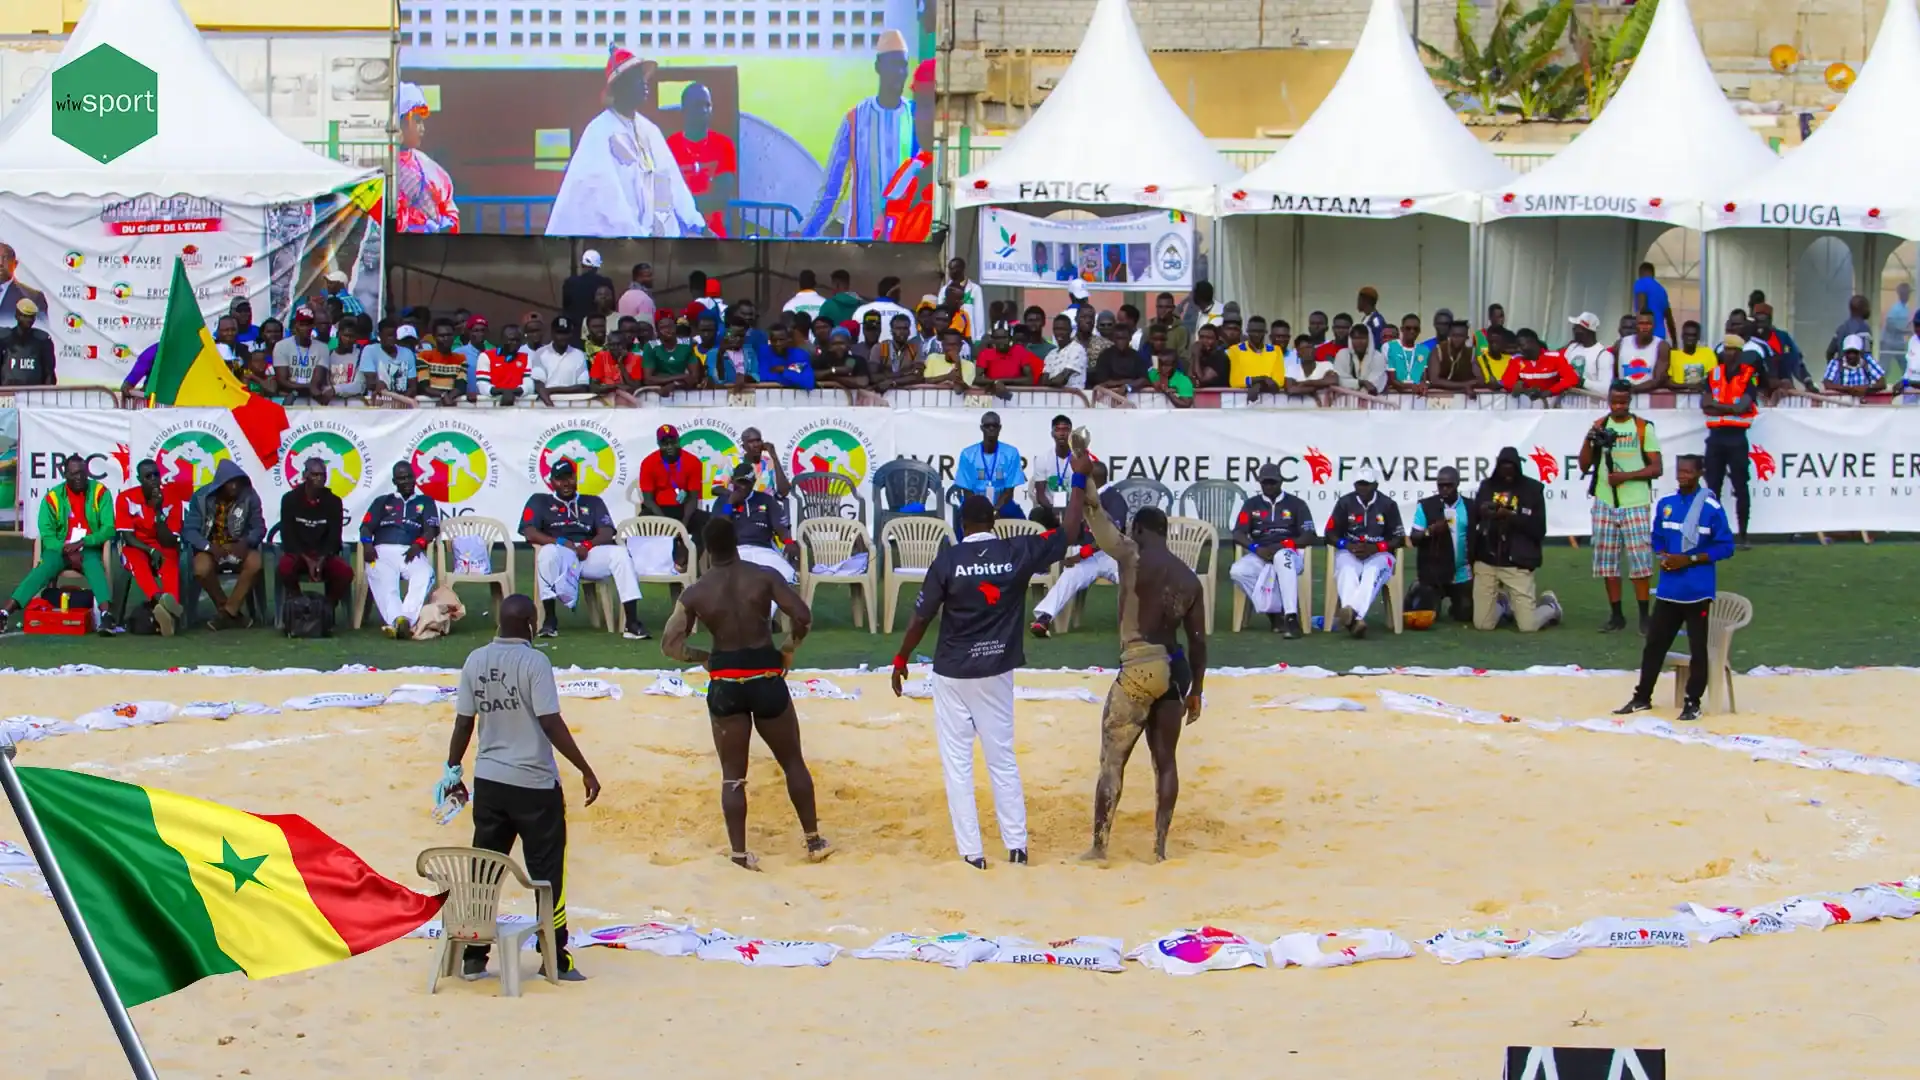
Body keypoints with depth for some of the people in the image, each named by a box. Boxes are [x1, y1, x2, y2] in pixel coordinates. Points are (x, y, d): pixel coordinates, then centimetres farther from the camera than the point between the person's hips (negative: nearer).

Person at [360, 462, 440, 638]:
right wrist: (367, 543, -8)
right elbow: (366, 526, 16)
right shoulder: (382, 502, 29)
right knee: (381, 579, -36)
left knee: (424, 576, -37)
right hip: (384, 550, 0)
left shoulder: (426, 503, 27)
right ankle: (396, 620, -55)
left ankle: (406, 619, -54)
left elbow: (432, 529, 11)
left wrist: (418, 544, -11)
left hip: (412, 552, 0)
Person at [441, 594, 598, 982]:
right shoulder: (534, 662, -14)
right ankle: (555, 958, 7)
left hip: (489, 781, 5)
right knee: (547, 872, 5)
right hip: (534, 783, -5)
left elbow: (463, 721, 5)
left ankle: (473, 957, 13)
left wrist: (453, 770, 16)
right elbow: (551, 723, -17)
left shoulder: (476, 661, 1)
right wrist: (586, 771, -11)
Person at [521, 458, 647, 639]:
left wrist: (587, 546, -15)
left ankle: (632, 623, -35)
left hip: (589, 555, 2)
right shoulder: (540, 501, 17)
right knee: (548, 552, -39)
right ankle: (549, 620, -33)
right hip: (560, 557, -2)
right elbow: (530, 533, 1)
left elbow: (607, 534, 8)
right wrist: (561, 542, -15)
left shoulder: (593, 502, 22)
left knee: (619, 553, -28)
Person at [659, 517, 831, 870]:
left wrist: (704, 657, 11)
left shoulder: (695, 594, -3)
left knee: (732, 775, 10)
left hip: (725, 682, 0)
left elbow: (670, 645, -4)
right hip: (766, 677, 0)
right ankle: (813, 841, 22)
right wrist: (788, 649, 4)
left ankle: (739, 853, 7)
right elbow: (802, 616, -12)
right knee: (793, 762, 16)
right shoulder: (763, 577, -5)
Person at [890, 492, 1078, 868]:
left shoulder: (948, 560, -12)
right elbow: (1069, 532, 6)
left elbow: (921, 618, -8)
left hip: (953, 674, -3)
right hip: (997, 672, 3)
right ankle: (1017, 847, 12)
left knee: (957, 763, 4)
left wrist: (901, 660, 5)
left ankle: (971, 853, 2)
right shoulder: (1018, 553, -7)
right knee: (1003, 760, 13)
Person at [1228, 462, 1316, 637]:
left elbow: (1309, 537, 1)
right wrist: (1257, 548, -15)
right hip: (1260, 556, 3)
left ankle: (1291, 617, -49)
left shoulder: (1296, 504, 9)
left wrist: (1283, 545, -16)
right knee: (1237, 571, -29)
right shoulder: (1251, 505, 16)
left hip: (1290, 553, -3)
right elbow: (1238, 535, 5)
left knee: (1281, 557, -41)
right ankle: (1274, 612, -23)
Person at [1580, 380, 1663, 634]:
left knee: (1640, 559, -6)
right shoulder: (1599, 426, 9)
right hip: (1605, 504, 3)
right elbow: (1584, 466, 7)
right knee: (1607, 560, 4)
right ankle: (1616, 616, 10)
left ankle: (1644, 616, -1)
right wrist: (1589, 440, -10)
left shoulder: (1644, 428, 1)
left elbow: (1656, 468, -3)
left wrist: (1625, 476, -15)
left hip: (1636, 504, -3)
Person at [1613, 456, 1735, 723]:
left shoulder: (1711, 507, -9)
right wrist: (1663, 556, -3)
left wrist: (1690, 560, -15)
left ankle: (1693, 703, 10)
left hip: (1697, 591, -5)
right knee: (1654, 642, 10)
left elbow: (1725, 547, -8)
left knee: (1698, 648, 2)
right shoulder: (1666, 504, 8)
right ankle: (1642, 697, 20)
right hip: (1668, 589, 5)